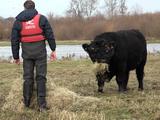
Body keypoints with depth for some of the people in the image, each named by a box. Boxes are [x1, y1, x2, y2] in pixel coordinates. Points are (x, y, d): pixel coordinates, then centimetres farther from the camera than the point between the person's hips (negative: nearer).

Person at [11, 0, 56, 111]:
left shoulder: (18, 21, 5)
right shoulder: (41, 18, 0)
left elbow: (14, 40, 6)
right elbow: (50, 35, -2)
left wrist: (16, 56, 12)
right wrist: (53, 50, 6)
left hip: (27, 52, 2)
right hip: (40, 51, -2)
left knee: (28, 77, 11)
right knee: (41, 77, 1)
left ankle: (27, 103, 15)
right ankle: (42, 104, -3)